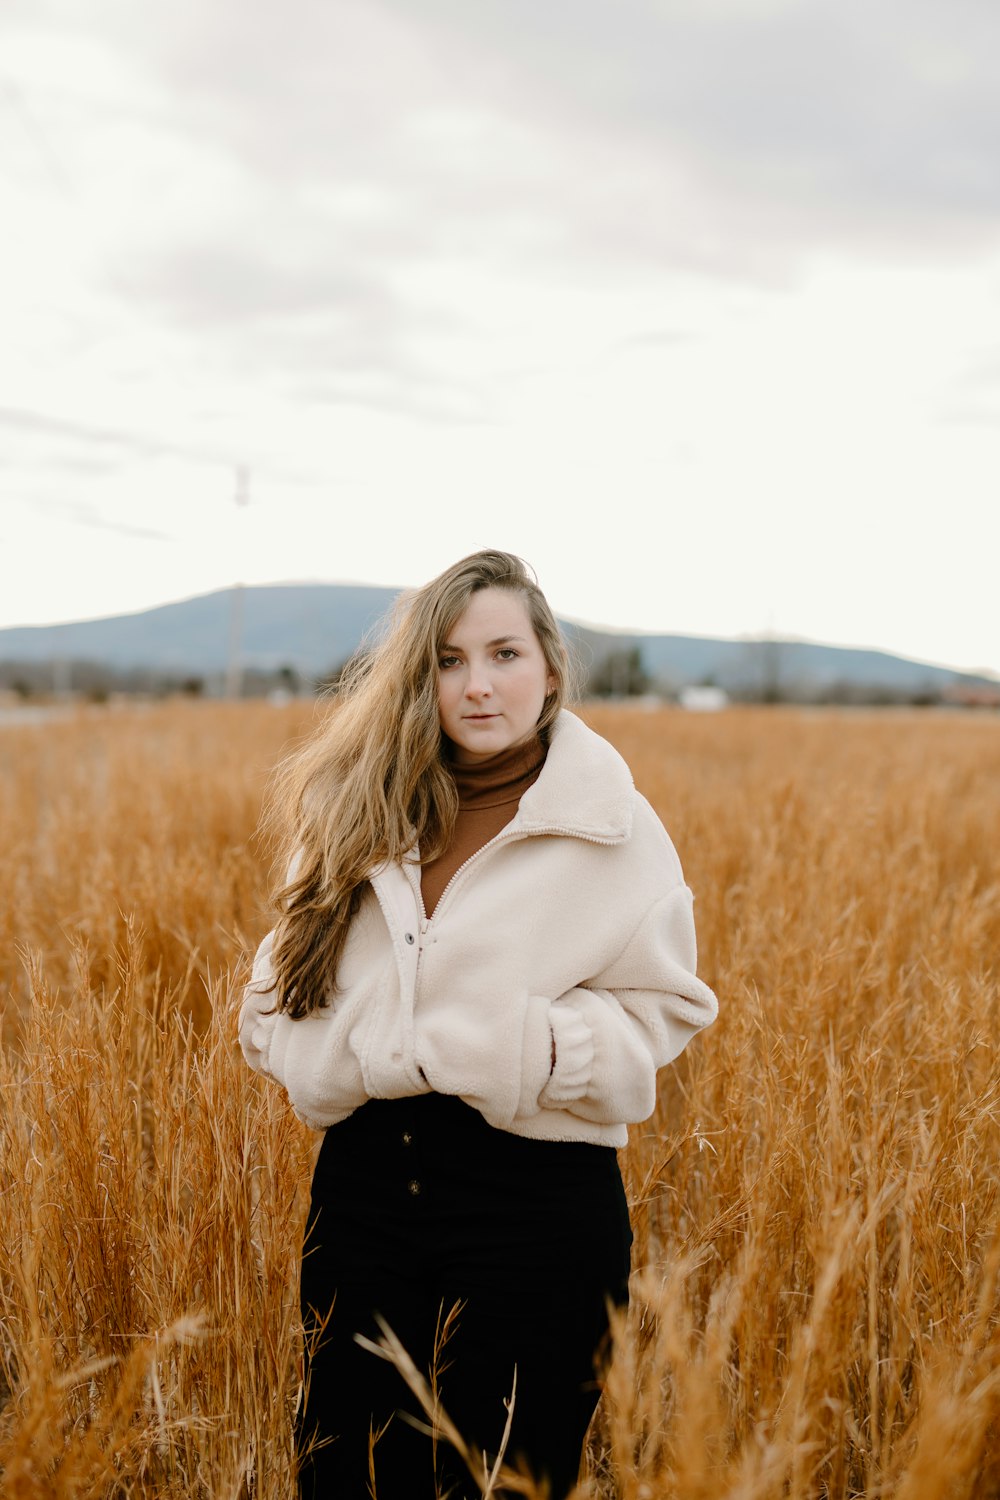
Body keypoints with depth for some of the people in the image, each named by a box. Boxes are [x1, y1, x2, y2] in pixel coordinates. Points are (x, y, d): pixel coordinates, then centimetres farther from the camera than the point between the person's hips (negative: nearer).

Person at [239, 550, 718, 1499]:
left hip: (537, 1201, -3)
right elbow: (285, 986, 11)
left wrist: (519, 1050, -20)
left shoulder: (613, 830, -6)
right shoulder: (364, 814, 5)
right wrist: (333, 1060, -10)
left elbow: (661, 1010, -4)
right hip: (364, 1182, 4)